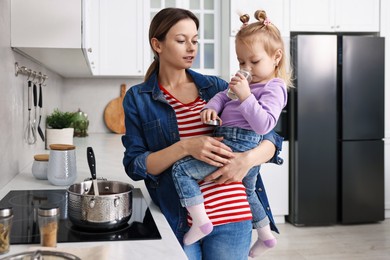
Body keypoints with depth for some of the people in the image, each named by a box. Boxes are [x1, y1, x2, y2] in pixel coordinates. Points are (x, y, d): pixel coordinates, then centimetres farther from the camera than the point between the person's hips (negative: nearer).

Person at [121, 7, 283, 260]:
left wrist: (247, 159, -18)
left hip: (231, 219, 2)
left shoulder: (215, 86, 4)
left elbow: (272, 139, 3)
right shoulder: (138, 98, 1)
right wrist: (186, 147, -20)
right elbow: (135, 165, -6)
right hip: (176, 222, -1)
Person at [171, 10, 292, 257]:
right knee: (248, 190, 32)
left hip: (238, 147, -11)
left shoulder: (274, 89, -13)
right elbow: (224, 95, 15)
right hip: (236, 146, 11)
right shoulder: (250, 83, 15)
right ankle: (266, 236, 48)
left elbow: (263, 125, -25)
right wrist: (212, 107, -6)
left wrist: (246, 96, -30)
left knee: (181, 169, -12)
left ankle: (201, 221, -9)